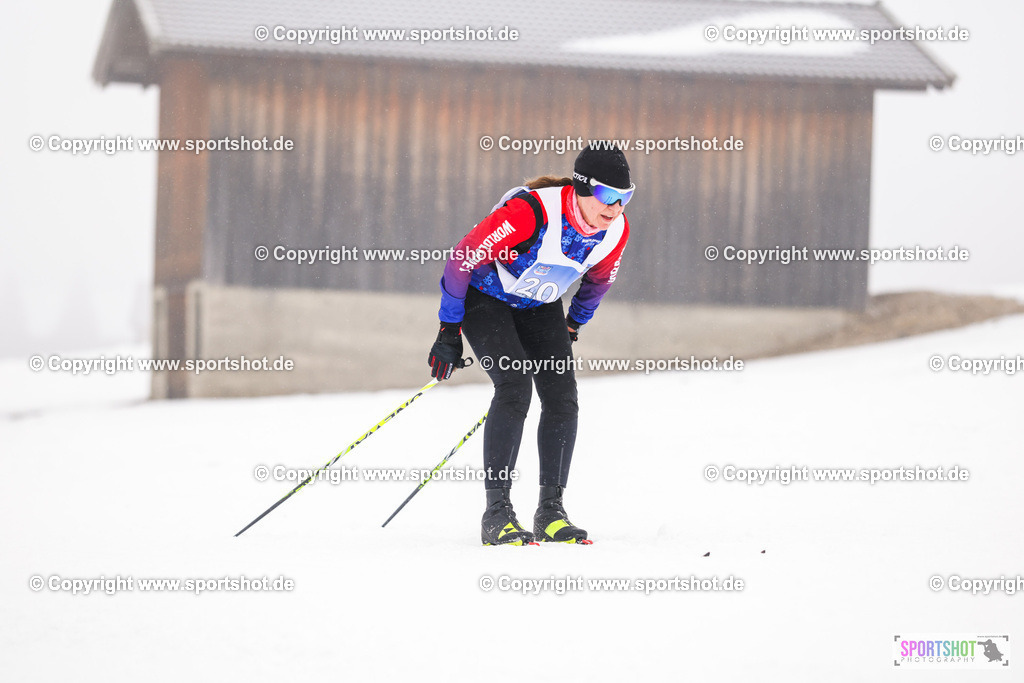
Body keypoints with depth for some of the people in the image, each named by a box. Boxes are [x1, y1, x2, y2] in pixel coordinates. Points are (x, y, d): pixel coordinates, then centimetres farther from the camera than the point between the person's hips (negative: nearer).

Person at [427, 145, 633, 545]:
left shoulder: (616, 231, -17)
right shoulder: (532, 212, -36)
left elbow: (598, 279, 8)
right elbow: (464, 258, -27)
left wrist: (572, 328, 19)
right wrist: (449, 332, -20)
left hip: (539, 306, 6)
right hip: (486, 297, -6)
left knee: (562, 396, -10)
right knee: (514, 387, -23)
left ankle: (551, 511, -2)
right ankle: (497, 512, -19)